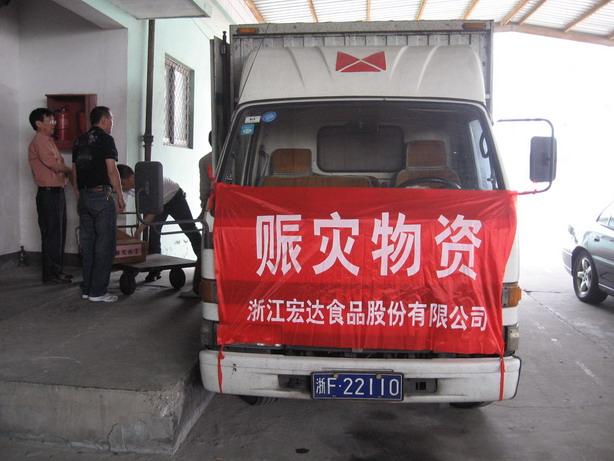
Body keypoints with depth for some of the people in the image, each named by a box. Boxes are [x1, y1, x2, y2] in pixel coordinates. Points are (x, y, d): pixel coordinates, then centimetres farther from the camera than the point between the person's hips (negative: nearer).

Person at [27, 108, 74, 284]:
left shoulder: (48, 140, 19)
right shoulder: (40, 140, -12)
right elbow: (54, 164, -22)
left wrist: (66, 171, -4)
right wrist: (70, 171, -5)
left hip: (56, 192, 10)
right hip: (48, 194, -10)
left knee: (59, 233, 14)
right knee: (51, 234, -4)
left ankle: (57, 270, 22)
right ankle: (50, 274, 3)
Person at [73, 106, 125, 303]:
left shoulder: (79, 141, 14)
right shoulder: (105, 139, -8)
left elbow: (74, 171, 16)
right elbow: (112, 170, -13)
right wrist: (120, 197, -8)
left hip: (84, 196, 8)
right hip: (102, 196, -8)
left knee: (87, 244, 11)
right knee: (104, 245, -3)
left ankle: (87, 289, 16)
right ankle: (97, 291, -2)